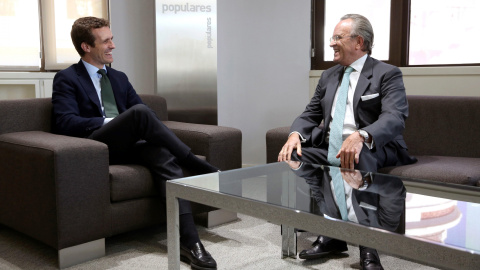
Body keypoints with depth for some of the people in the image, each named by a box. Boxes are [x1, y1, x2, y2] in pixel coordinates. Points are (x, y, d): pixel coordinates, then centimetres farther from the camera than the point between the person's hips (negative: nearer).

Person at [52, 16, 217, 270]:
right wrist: (110, 122, -18)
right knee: (140, 112, -31)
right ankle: (198, 165, -23)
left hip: (129, 146, 5)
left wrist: (149, 129, -5)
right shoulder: (67, 79, 7)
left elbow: (146, 112, 19)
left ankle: (188, 240, -40)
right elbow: (65, 122, -8)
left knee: (165, 156, -30)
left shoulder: (119, 78, 25)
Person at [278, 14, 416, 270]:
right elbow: (310, 114, 17)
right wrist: (295, 134, -9)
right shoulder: (328, 76, 18)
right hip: (329, 151, 6)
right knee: (292, 156, -19)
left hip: (370, 151, -6)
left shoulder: (387, 74, -2)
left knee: (358, 157, -39)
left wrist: (360, 136, -38)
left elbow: (395, 118, -17)